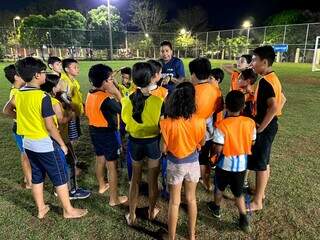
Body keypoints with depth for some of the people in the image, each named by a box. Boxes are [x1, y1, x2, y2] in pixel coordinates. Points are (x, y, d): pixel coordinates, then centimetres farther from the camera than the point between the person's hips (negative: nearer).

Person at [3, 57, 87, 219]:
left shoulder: (18, 94, 1)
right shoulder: (43, 97, -22)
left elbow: (7, 110, 20)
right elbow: (50, 126, -20)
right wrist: (62, 144, -11)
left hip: (28, 143, 8)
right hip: (45, 145, -7)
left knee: (37, 176, 20)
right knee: (60, 177, 6)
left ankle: (41, 209, 34)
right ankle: (69, 211, 19)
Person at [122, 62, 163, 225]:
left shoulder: (127, 101, -11)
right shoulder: (157, 101, -20)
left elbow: (125, 121, 2)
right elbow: (162, 125, -14)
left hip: (135, 142, 3)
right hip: (153, 142, -2)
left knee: (135, 178, 20)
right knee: (152, 179, 18)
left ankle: (131, 215, 32)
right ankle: (151, 211, 38)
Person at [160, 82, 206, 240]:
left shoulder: (167, 123, -23)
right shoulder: (199, 122, -17)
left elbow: (164, 149, -14)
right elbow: (202, 143, 0)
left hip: (175, 164, -2)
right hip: (193, 163, 2)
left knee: (174, 202, 15)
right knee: (191, 199, 22)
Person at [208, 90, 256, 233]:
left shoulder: (222, 125, -23)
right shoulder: (250, 123, -10)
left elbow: (218, 149, -21)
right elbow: (251, 143, 3)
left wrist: (214, 153, 1)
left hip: (225, 164, -3)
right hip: (241, 164, 3)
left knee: (220, 188, 23)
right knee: (238, 192, 19)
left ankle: (216, 208, 44)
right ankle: (244, 220, 19)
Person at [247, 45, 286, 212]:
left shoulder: (265, 81, -21)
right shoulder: (272, 78, 10)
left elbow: (273, 107, -31)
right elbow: (282, 99, 19)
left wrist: (261, 127, -21)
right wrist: (267, 122, 15)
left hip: (264, 127, -10)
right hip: (270, 124, 10)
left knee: (259, 163, 1)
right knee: (264, 162, 20)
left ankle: (257, 202, 14)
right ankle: (261, 192, 35)